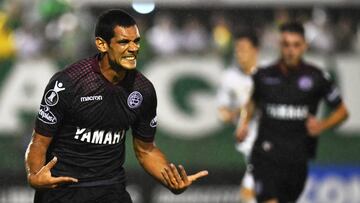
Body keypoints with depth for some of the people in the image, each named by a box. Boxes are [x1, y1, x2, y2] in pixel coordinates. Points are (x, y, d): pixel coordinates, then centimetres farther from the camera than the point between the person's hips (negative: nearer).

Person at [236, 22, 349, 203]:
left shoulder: (317, 77, -1)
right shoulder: (263, 76, 3)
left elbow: (342, 111, 8)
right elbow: (253, 102, 25)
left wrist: (323, 125, -10)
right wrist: (244, 123, 7)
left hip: (298, 159, 1)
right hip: (267, 155, -1)